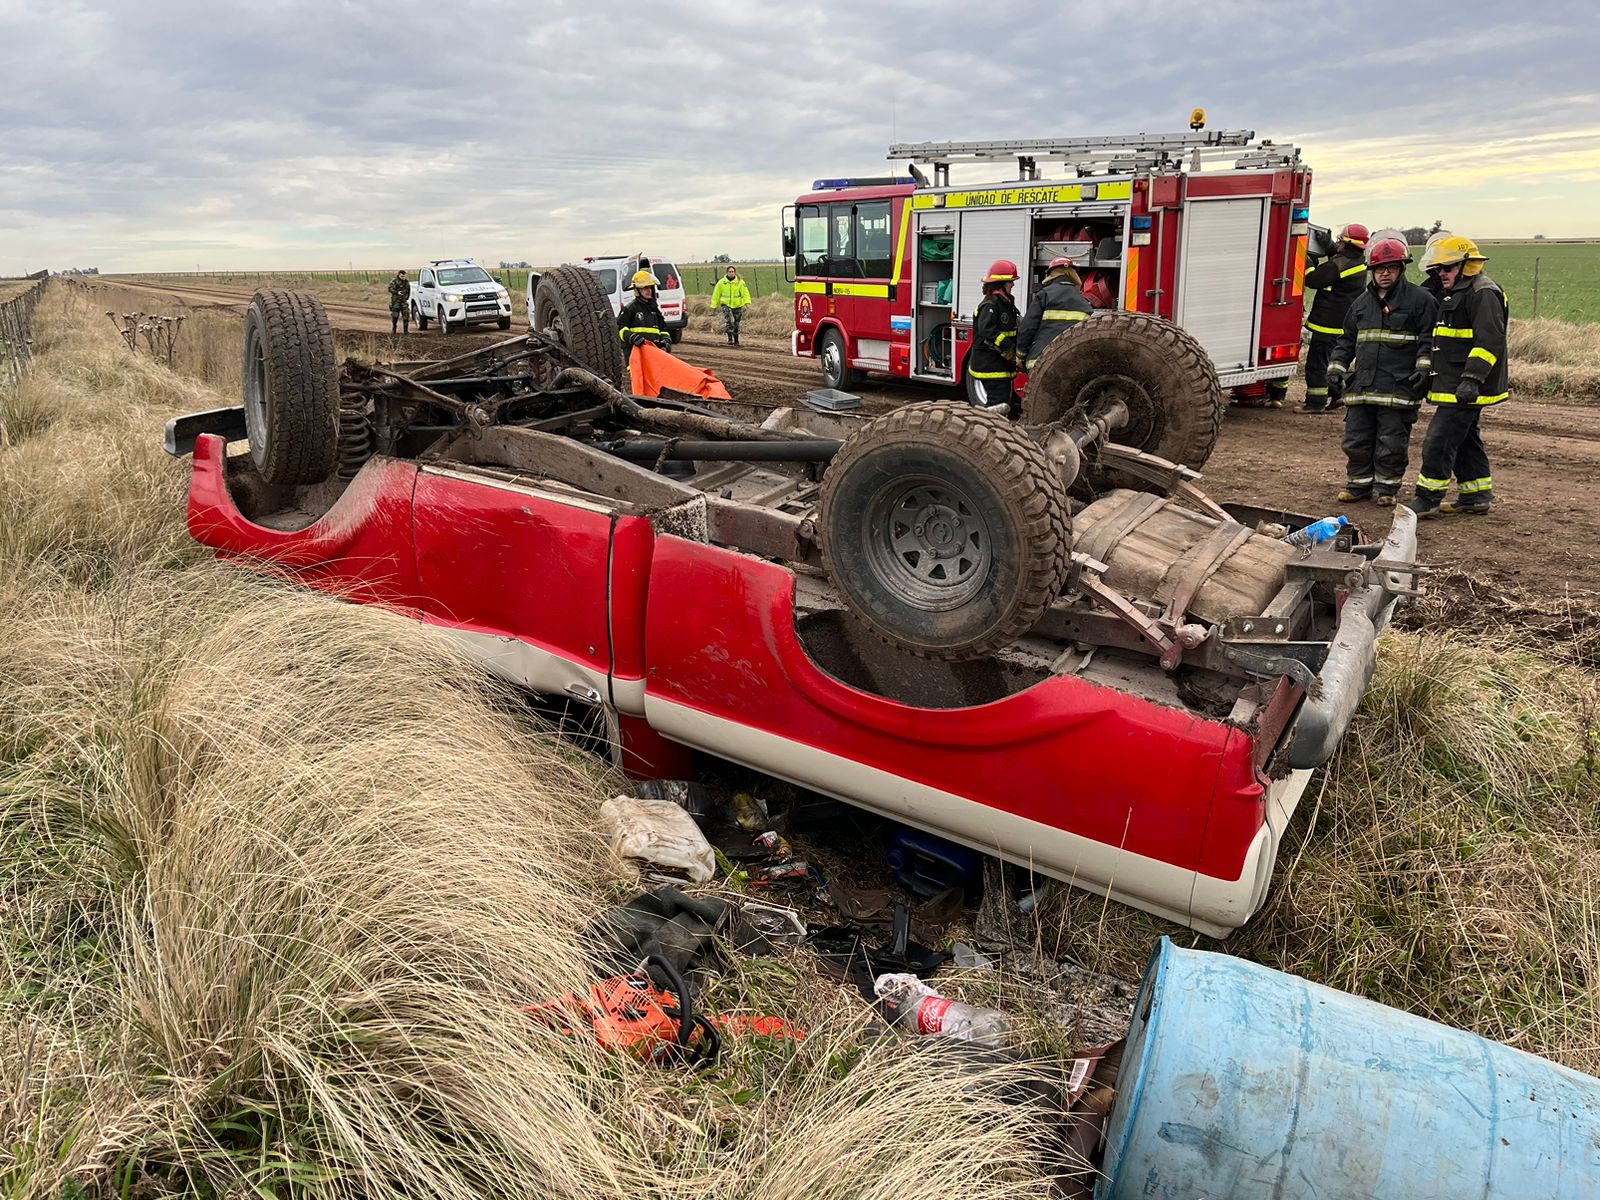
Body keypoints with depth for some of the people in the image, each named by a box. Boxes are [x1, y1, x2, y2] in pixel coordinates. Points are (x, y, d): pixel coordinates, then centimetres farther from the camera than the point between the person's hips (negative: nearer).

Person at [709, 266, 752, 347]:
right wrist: (714, 306, 6)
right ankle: (730, 339, -17)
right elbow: (716, 294, 6)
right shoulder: (721, 282, -1)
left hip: (737, 306, 1)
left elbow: (745, 293, -2)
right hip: (726, 305, -1)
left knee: (736, 325, 10)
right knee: (729, 321, -25)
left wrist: (747, 302, -19)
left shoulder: (740, 282, -3)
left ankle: (736, 341, 26)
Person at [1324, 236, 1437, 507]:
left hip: (1398, 387, -4)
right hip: (1361, 385, 5)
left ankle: (1387, 487, 13)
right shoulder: (1362, 302, 16)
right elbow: (1346, 340, 21)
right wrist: (1336, 371, 11)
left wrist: (1423, 370, -13)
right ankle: (1359, 483, 21)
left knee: (1392, 442, 0)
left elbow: (1429, 339, -2)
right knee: (1356, 439, 7)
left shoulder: (1419, 299, 1)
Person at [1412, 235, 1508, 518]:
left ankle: (1428, 500, -8)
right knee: (1465, 439, 16)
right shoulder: (1456, 294, 20)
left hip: (1466, 388, -11)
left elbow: (1490, 340, -23)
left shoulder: (1483, 294, -14)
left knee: (1440, 439, -12)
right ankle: (1476, 498, 24)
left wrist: (1472, 379, -30)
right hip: (1454, 385, 11)